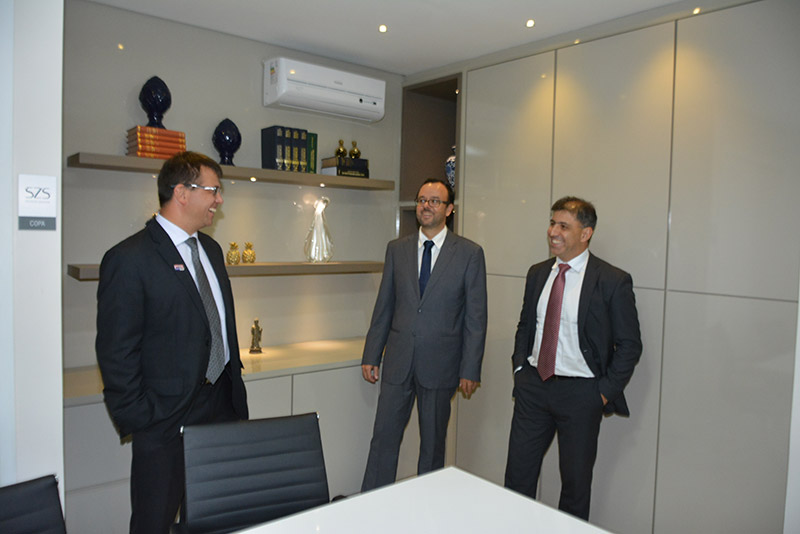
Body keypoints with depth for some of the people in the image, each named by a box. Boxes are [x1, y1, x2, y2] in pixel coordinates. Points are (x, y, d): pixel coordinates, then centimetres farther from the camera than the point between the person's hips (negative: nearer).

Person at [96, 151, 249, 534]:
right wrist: (137, 421, -13)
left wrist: (234, 380, 14)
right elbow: (116, 352, -14)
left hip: (223, 402, 7)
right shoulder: (129, 260, -14)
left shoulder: (210, 249, 10)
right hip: (167, 416, -7)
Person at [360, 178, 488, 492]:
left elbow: (476, 317, -4)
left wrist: (470, 370, -7)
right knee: (383, 438, 6)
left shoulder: (469, 253, -3)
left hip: (440, 364, -2)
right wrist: (370, 356, 6)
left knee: (433, 442, 12)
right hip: (398, 360, 3)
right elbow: (383, 307, 9)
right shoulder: (397, 249, 6)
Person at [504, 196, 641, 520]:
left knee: (576, 480, 13)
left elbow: (629, 345, -7)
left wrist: (606, 392, -10)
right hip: (533, 385, 4)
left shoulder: (613, 281, -10)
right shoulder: (537, 274, 6)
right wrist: (520, 368, 7)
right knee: (518, 475, 10)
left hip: (580, 393, -4)